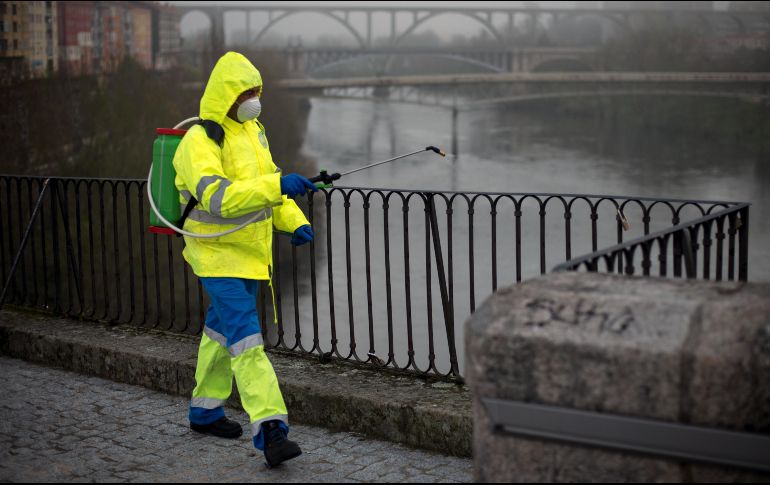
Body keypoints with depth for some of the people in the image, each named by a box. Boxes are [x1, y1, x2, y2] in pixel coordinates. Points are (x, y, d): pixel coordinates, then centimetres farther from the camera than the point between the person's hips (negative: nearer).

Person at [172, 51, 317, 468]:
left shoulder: (252, 130, 9)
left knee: (221, 330, 20)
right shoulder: (199, 142, -20)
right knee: (246, 341, -16)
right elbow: (217, 198, -34)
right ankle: (270, 429, -20)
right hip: (219, 254, -9)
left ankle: (205, 410, 34)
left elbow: (264, 181, 20)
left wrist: (294, 221, 4)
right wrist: (277, 185, -42)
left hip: (252, 250, 9)